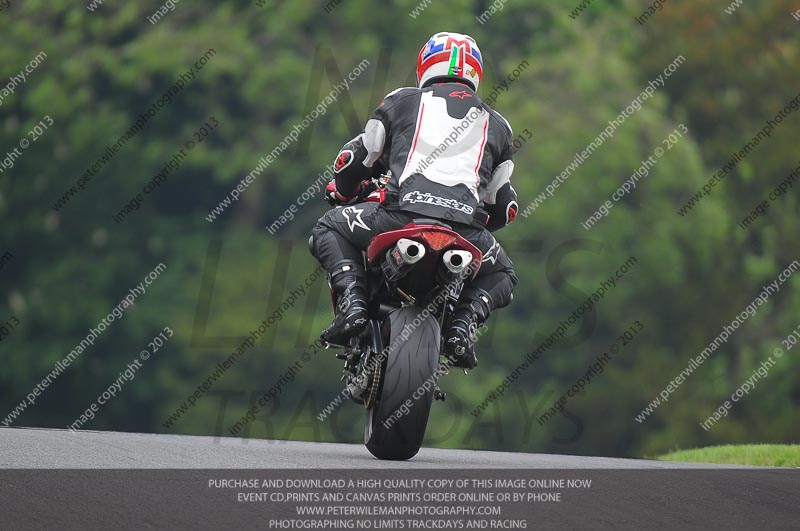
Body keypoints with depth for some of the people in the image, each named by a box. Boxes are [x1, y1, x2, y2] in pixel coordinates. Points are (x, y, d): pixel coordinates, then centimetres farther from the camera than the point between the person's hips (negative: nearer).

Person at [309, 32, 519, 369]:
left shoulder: (402, 101, 22)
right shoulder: (497, 125, 29)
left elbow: (355, 159, 24)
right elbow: (504, 207, 32)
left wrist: (341, 195, 46)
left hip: (402, 213, -1)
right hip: (467, 232, 2)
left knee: (329, 230, 26)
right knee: (501, 275, 33)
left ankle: (352, 302, -1)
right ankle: (463, 324, 1)